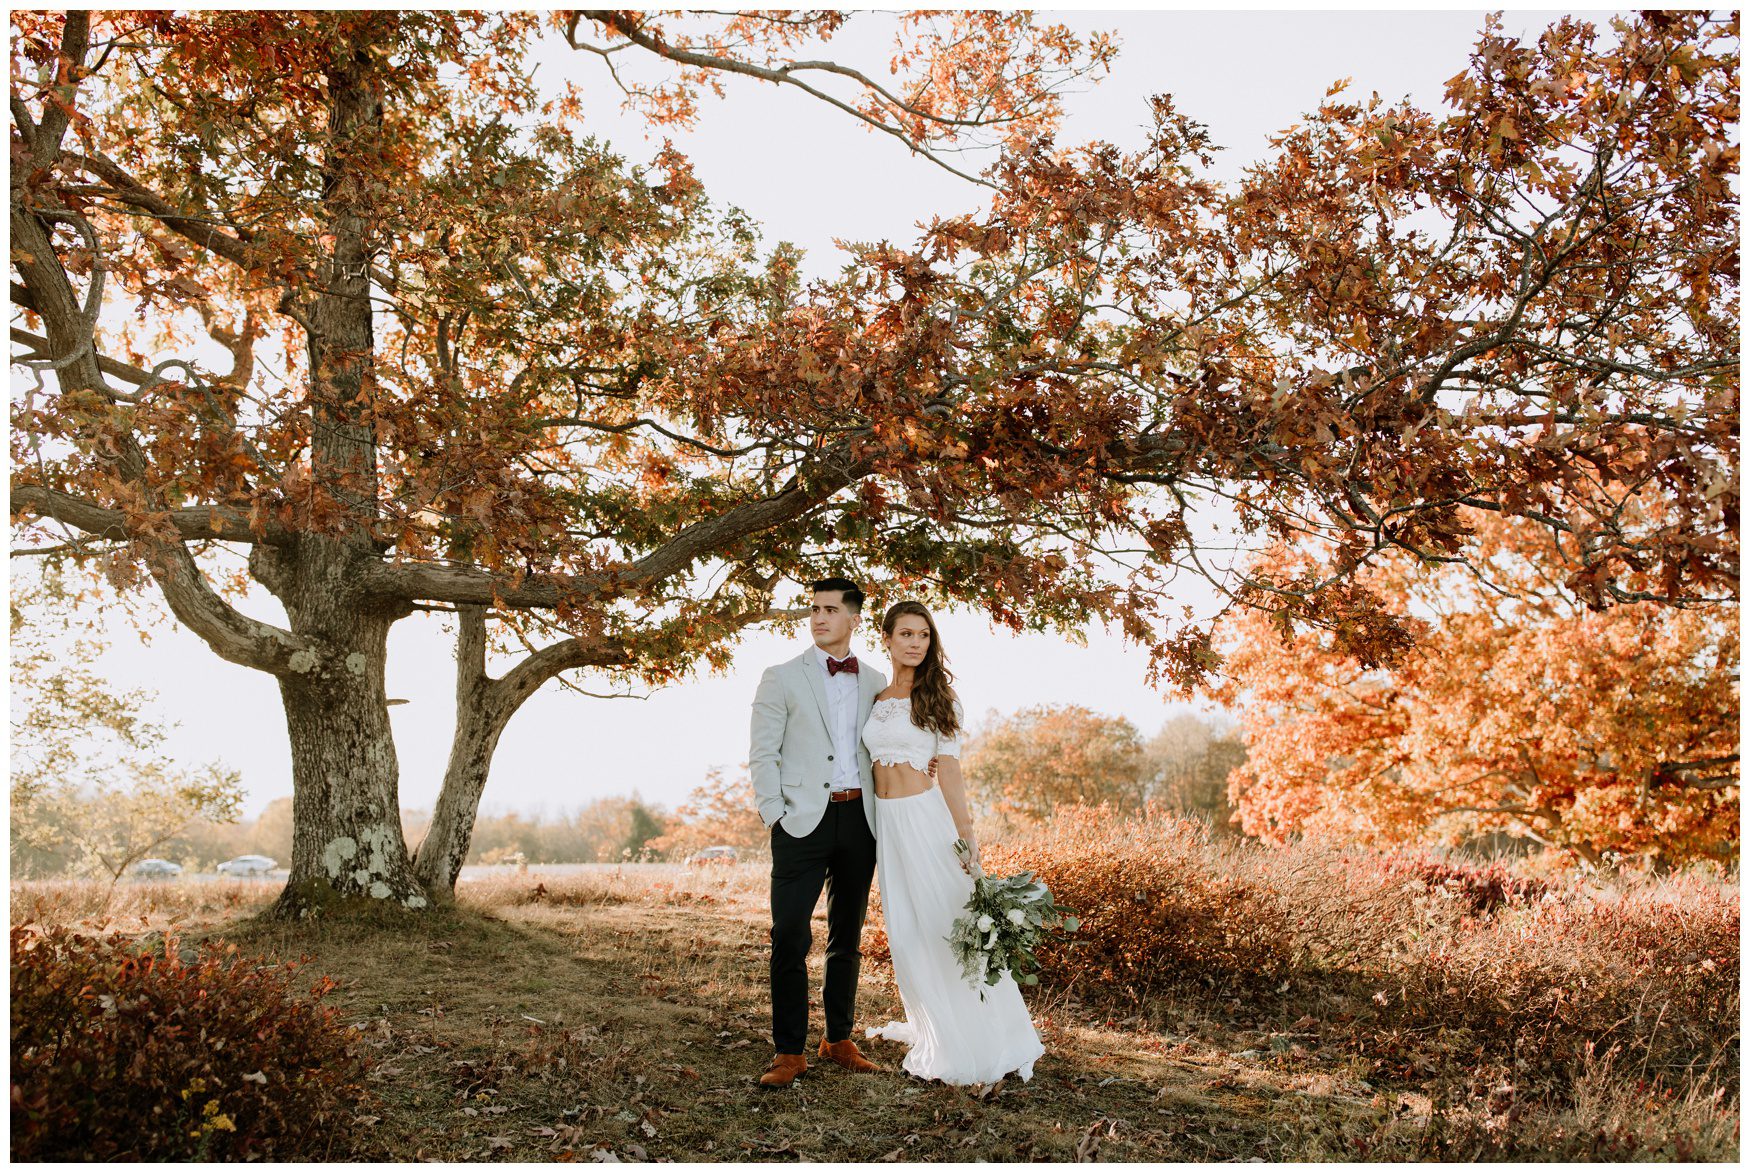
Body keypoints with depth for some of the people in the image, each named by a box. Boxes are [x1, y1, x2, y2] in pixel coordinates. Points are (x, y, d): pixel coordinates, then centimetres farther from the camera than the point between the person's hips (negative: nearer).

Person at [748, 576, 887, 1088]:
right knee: (790, 939, -6)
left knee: (847, 939, 11)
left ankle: (839, 1040, 23)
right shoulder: (782, 678, 2)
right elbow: (763, 754, -1)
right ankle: (789, 1051, 3)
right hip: (805, 820, -3)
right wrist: (776, 816, -9)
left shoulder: (877, 683, 11)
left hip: (859, 818, 3)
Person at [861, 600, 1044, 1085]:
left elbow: (949, 767, -4)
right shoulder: (874, 699, 10)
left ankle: (972, 1042, 14)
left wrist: (966, 831, -12)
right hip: (885, 821, 5)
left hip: (925, 815, -5)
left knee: (943, 924, 0)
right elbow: (872, 764, 14)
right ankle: (929, 1025, 30)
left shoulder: (937, 695, -2)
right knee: (905, 930, 12)